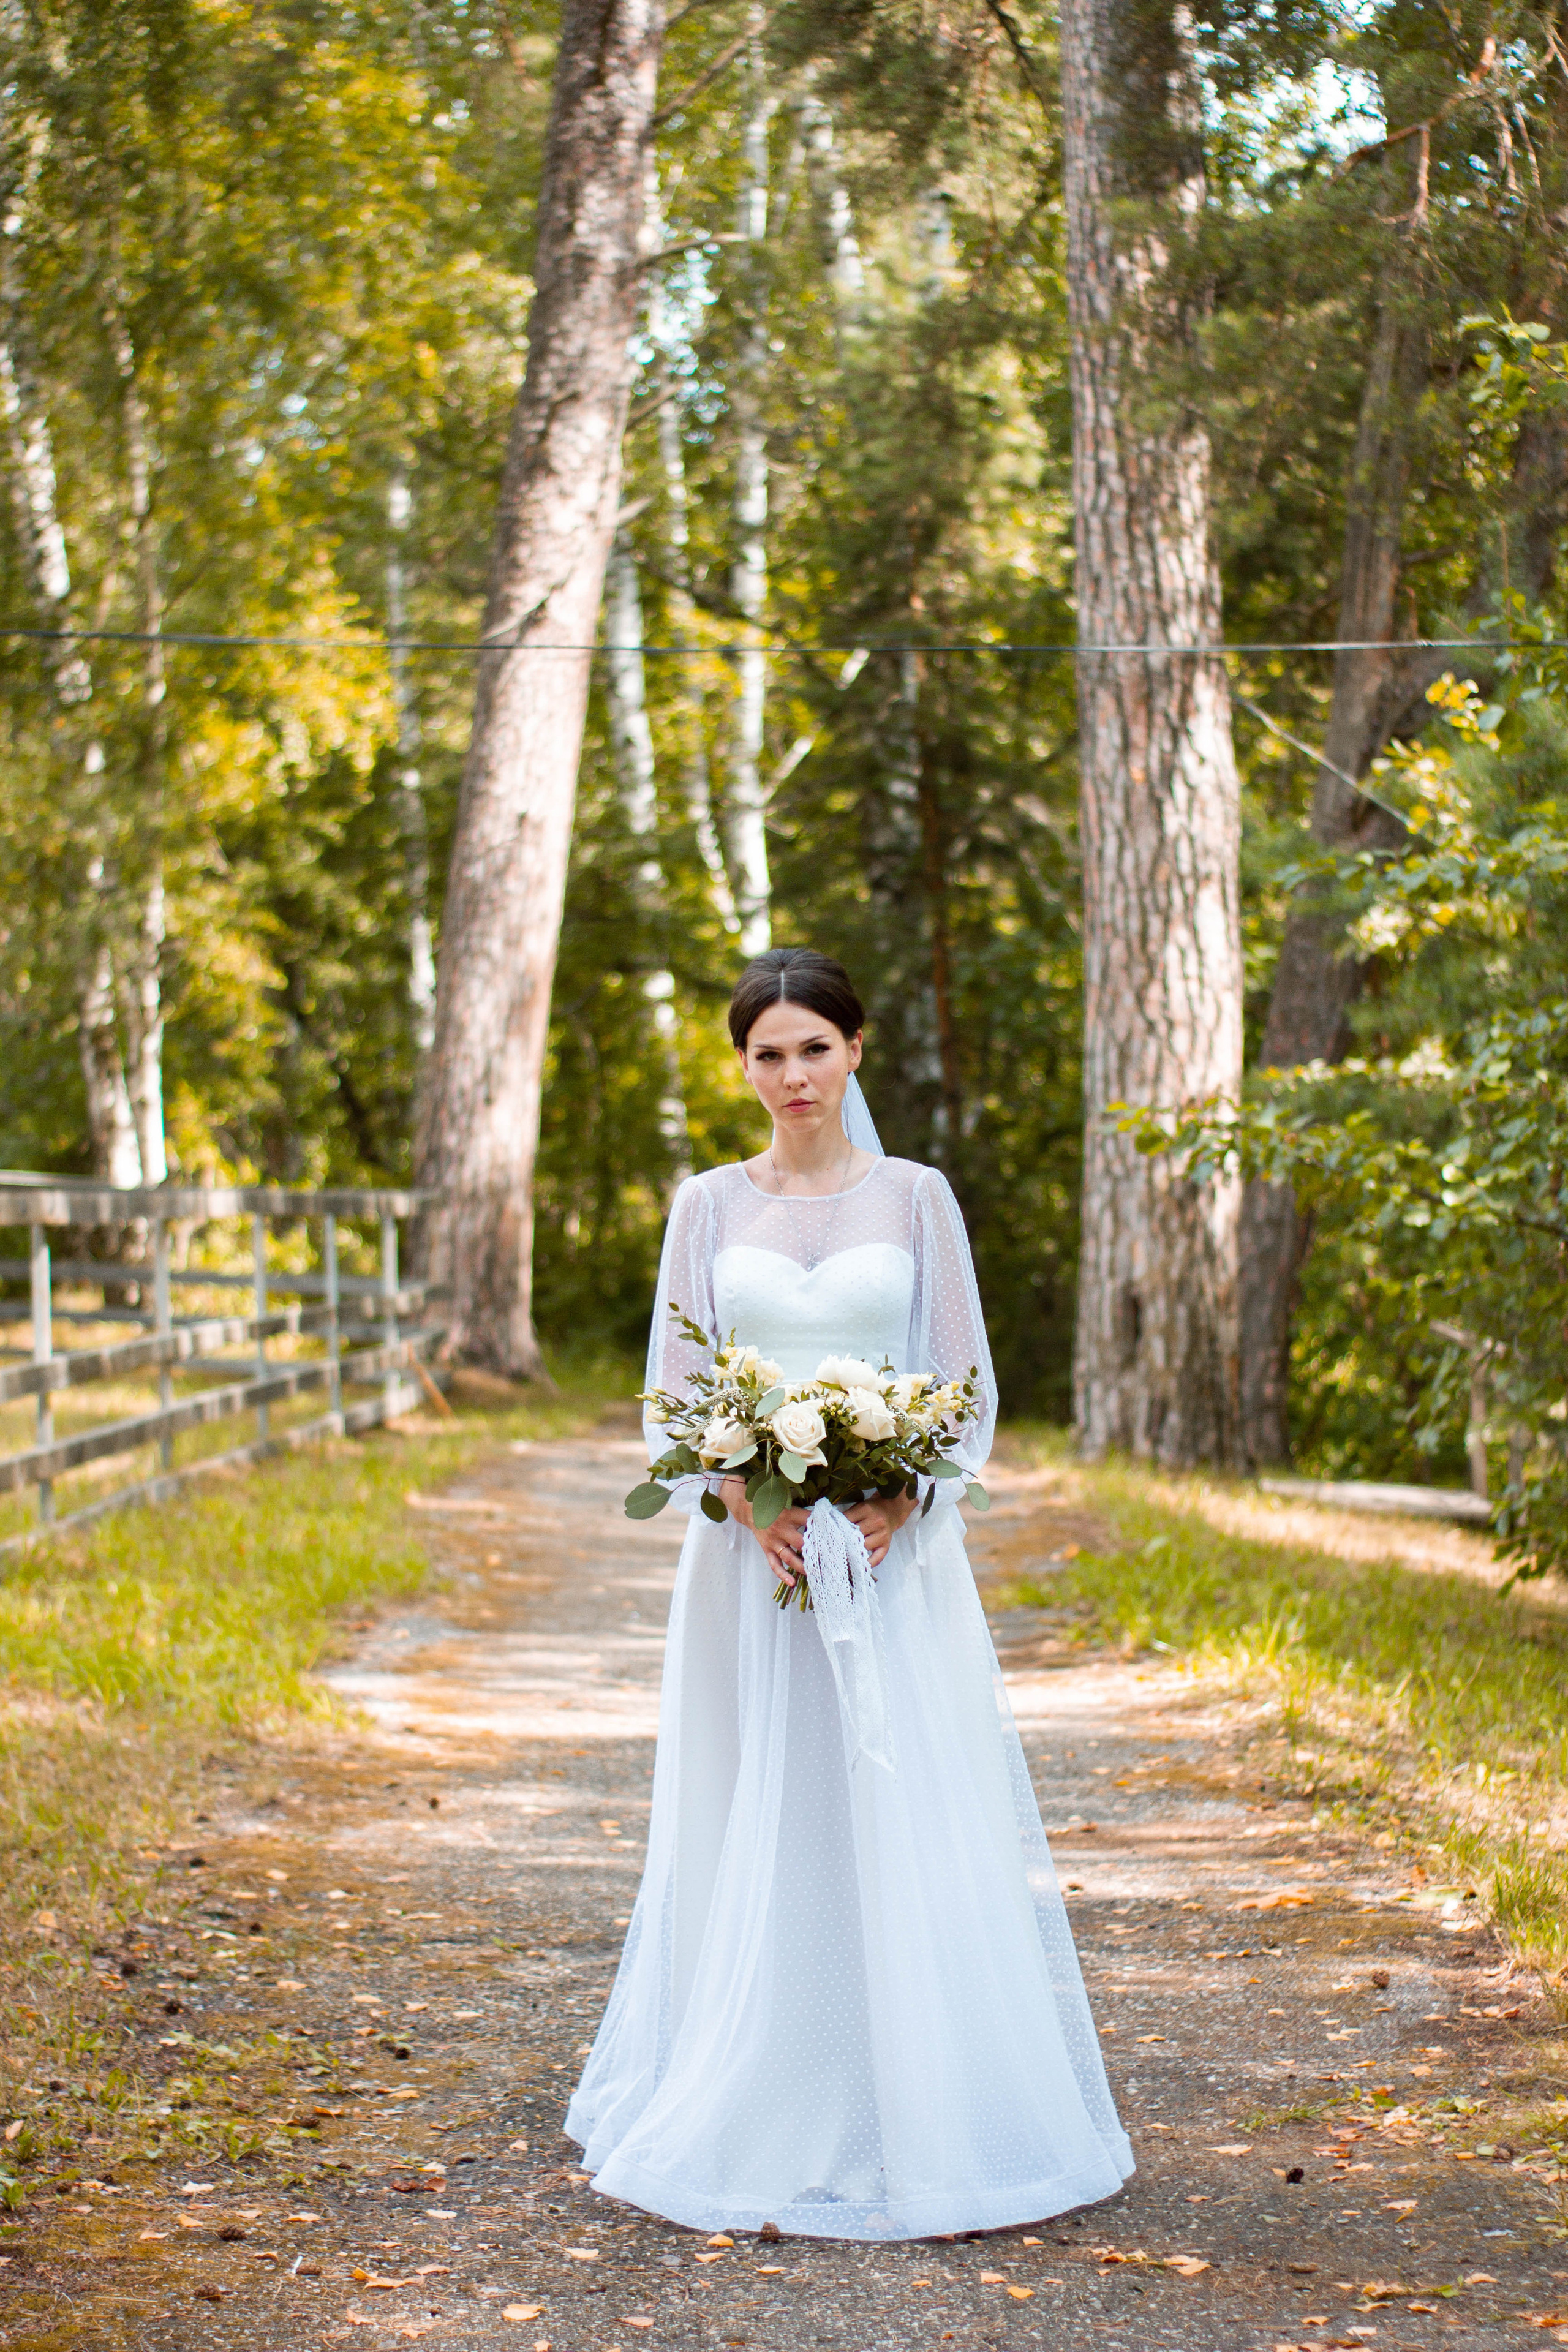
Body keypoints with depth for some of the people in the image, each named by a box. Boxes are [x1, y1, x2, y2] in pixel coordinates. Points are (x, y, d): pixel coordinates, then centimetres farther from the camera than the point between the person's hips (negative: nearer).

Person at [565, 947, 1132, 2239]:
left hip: (893, 1552, -1)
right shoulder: (709, 1203, 7)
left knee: (908, 1827, -2)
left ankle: (921, 2117, 9)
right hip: (751, 1549, 1)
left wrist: (898, 1505, -13)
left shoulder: (916, 1198, 4)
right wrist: (749, 1505, -12)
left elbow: (966, 1383, 4)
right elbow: (674, 1389, 5)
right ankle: (762, 2119, 13)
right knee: (756, 1832, 3)